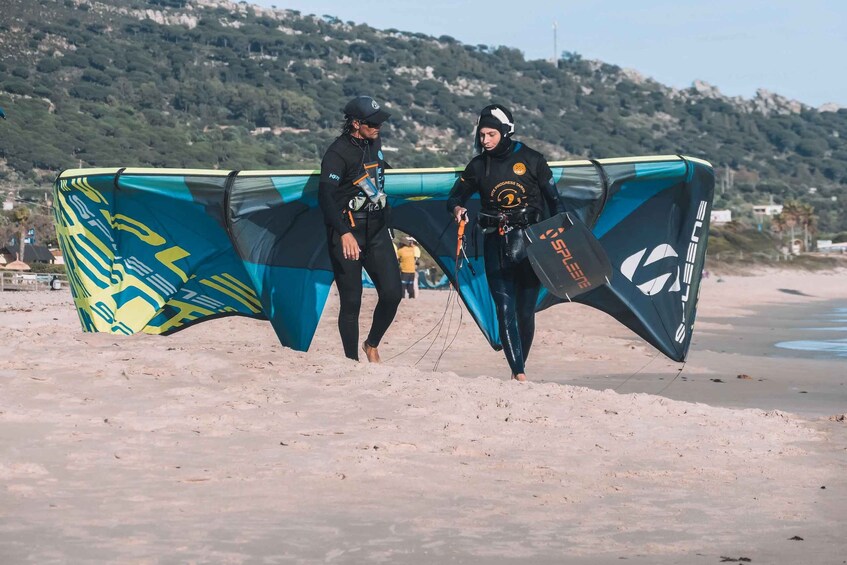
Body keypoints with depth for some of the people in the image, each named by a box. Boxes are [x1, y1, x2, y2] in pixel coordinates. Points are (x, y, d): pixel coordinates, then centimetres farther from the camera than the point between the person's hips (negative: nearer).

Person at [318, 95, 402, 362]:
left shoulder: (374, 143, 7)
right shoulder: (338, 153, -16)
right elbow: (325, 196, -27)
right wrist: (344, 234, -40)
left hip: (377, 230, 6)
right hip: (347, 234, -6)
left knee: (392, 293, -4)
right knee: (351, 301, -4)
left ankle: (372, 345, 19)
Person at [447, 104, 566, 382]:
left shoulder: (531, 160, 1)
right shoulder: (479, 166, 7)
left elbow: (554, 200, 5)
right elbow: (455, 196, 13)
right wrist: (457, 208, -10)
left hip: (531, 242, -1)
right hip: (496, 244, 1)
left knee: (526, 310, 3)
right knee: (505, 309, -11)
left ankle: (520, 366, 17)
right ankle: (519, 372, -17)